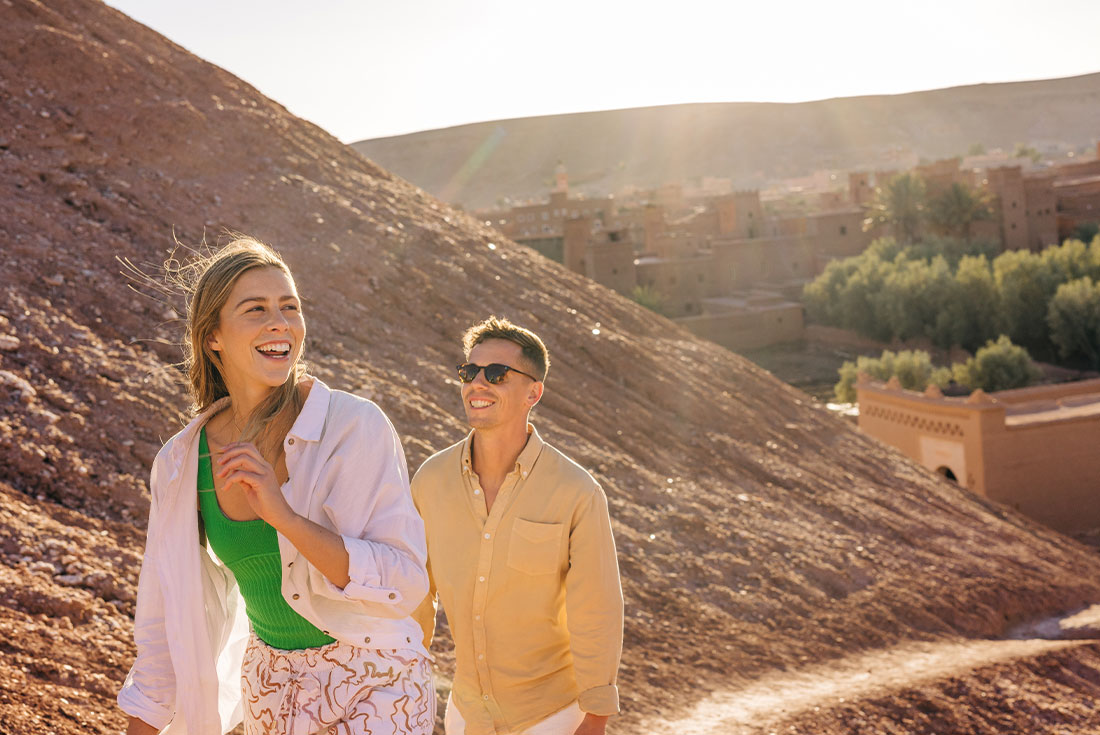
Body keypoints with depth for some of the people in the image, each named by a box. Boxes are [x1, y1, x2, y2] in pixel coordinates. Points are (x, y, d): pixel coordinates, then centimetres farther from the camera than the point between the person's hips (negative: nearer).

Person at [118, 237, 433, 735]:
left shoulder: (356, 426, -19)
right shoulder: (181, 464, -6)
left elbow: (404, 585, -23)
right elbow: (167, 620, 5)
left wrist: (284, 515, -31)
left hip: (373, 684, -4)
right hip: (270, 689, 4)